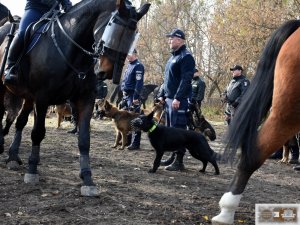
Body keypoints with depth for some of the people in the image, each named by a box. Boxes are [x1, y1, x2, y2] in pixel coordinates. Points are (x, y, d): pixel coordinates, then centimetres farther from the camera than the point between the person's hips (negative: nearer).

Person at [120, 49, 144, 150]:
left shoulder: (138, 66, -11)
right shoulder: (129, 65, 18)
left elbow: (139, 82, -18)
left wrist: (136, 97, -23)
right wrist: (123, 93, 19)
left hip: (133, 96, -10)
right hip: (126, 95, 10)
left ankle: (135, 143, -7)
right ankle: (128, 139, 26)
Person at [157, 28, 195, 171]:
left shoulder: (186, 57, -10)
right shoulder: (173, 57, 20)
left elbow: (186, 80, -19)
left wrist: (178, 98, -24)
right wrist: (162, 95, 17)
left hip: (179, 100, -10)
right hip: (169, 99, 10)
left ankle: (179, 161, -7)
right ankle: (173, 157, 22)